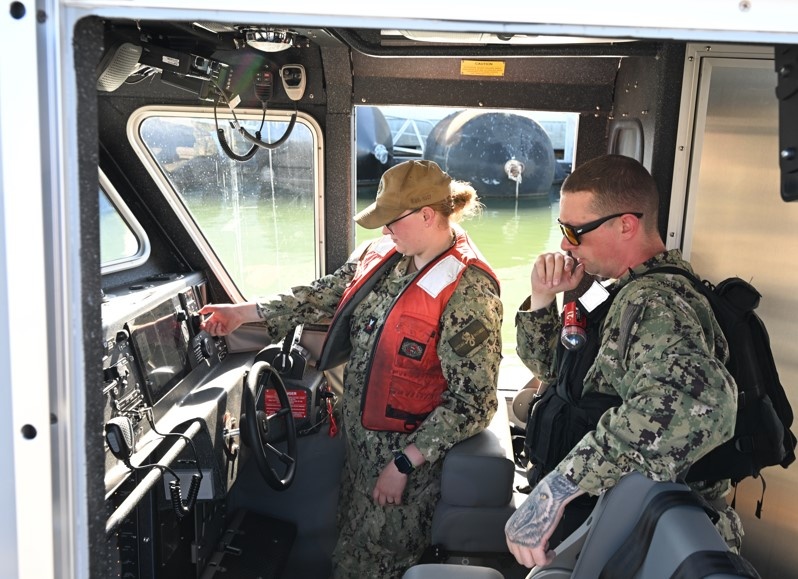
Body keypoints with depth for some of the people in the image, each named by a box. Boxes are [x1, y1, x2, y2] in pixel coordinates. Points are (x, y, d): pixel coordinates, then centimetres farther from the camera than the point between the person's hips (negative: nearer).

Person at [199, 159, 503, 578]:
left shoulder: (468, 292, -24)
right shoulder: (385, 254, -2)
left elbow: (471, 401, -23)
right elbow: (328, 294, 8)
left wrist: (403, 464, -21)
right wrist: (245, 312, 6)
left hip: (410, 450, -6)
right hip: (360, 436, 7)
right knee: (351, 540, 23)